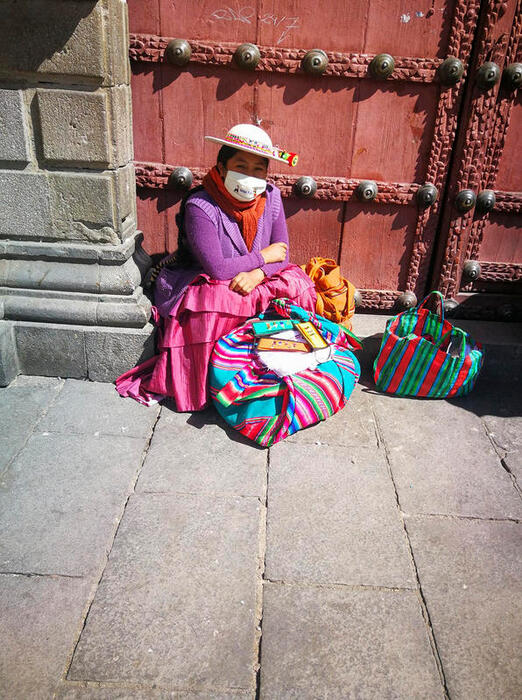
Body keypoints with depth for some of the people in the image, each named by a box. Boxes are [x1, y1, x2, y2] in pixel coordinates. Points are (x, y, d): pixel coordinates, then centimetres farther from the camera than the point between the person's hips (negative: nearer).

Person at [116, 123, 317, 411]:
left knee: (296, 285, -18)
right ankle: (209, 384, -16)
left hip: (257, 281, 6)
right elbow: (217, 268, -26)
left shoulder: (270, 197, -4)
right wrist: (263, 257, -16)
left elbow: (281, 254, -2)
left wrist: (257, 274, -24)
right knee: (216, 302, -37)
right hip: (206, 285, -5)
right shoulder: (200, 206, -21)